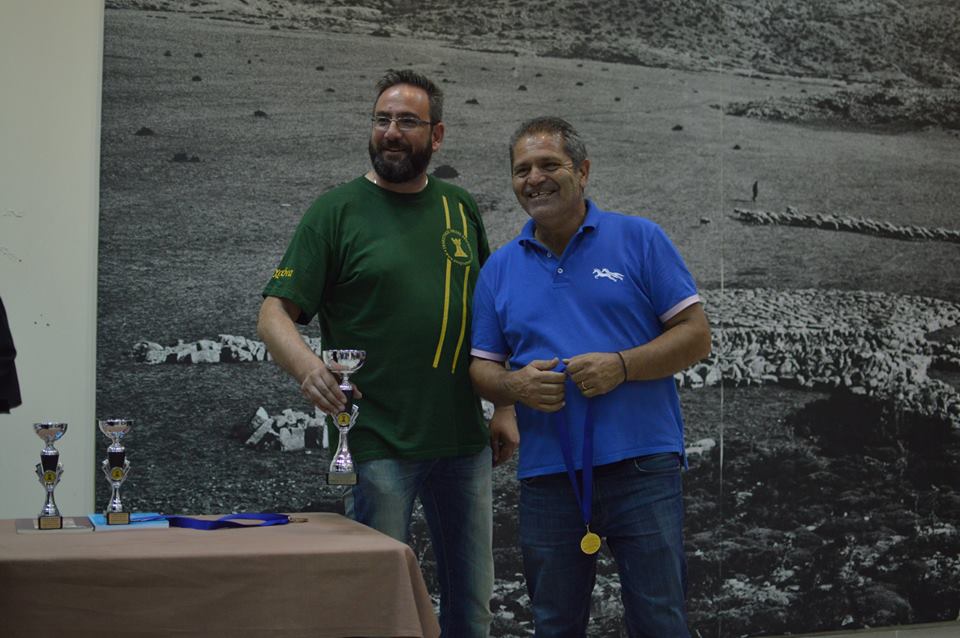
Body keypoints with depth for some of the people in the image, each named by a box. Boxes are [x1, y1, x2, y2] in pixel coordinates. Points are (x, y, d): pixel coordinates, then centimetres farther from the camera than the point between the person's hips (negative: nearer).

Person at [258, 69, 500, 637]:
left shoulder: (461, 208, 10)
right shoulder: (338, 211, -3)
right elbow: (275, 313, -8)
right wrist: (307, 365, -28)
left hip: (465, 441, 5)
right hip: (380, 445, -4)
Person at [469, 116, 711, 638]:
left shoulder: (640, 240, 2)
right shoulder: (499, 269, 10)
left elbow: (696, 336, -1)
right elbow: (481, 369, 12)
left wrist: (621, 366, -16)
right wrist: (515, 385, -11)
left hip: (641, 463, -3)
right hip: (547, 473, 3)